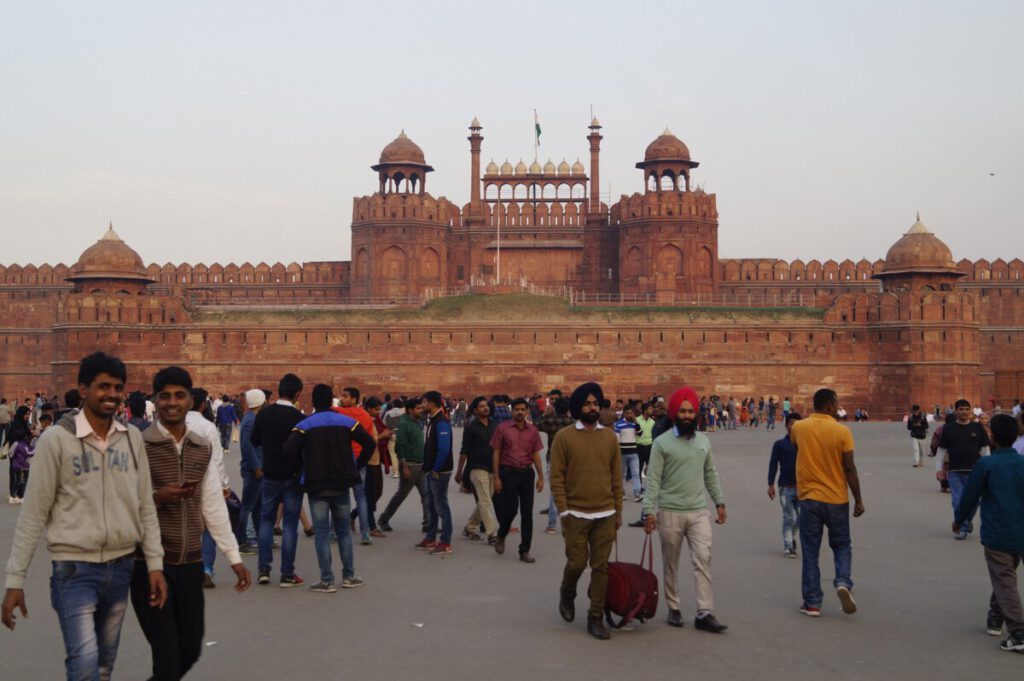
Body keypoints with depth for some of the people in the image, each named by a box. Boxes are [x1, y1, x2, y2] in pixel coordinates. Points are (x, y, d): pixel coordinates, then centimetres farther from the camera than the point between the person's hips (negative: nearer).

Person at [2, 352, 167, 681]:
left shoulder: (132, 437, 3)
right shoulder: (56, 439, -10)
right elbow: (33, 514, -7)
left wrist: (155, 563, 3)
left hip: (121, 567, 5)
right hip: (74, 569, -5)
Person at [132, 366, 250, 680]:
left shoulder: (203, 448, 7)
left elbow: (214, 506, 10)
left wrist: (234, 557, 9)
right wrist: (156, 497, -24)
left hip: (191, 564, 5)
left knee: (190, 649, 13)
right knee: (167, 654, -3)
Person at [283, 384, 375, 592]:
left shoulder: (305, 425, -5)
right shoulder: (347, 422, 1)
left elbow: (289, 449, -18)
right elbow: (370, 443, -6)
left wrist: (305, 466, -2)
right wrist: (357, 466, 3)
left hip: (316, 485, -2)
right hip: (342, 484, 2)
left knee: (322, 533, 3)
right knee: (344, 530, 15)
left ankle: (327, 581, 2)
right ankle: (349, 576, 19)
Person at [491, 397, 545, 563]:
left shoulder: (533, 430, 5)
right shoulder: (503, 428, -2)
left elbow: (536, 455, 9)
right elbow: (496, 453, -1)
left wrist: (540, 477, 4)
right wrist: (496, 477, -5)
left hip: (527, 473, 3)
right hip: (508, 473, -3)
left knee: (527, 513, 4)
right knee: (510, 509, -2)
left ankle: (525, 550, 12)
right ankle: (501, 536, 28)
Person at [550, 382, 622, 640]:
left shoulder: (609, 437, 6)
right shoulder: (564, 437, -4)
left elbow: (616, 476, 9)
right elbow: (557, 477, -4)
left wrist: (618, 511, 8)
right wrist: (563, 511, -9)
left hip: (605, 514, 3)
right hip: (576, 514, -3)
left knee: (600, 566, 5)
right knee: (577, 563, 0)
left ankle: (596, 618, 15)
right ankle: (567, 594, 32)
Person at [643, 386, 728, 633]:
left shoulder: (703, 441, 8)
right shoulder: (662, 442, -7)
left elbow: (710, 475, 15)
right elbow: (653, 479, -10)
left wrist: (719, 502, 11)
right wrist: (649, 511, -16)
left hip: (699, 512, 3)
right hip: (670, 512, -3)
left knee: (703, 559, -5)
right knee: (670, 564, 8)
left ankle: (704, 613, -3)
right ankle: (673, 609, 21)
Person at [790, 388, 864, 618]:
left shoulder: (799, 428, -2)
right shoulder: (842, 431, -10)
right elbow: (849, 468, -10)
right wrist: (858, 499, -3)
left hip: (809, 498, 1)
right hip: (837, 499, -1)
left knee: (810, 551, 8)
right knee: (841, 546, 17)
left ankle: (812, 603, 8)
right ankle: (843, 582, -6)